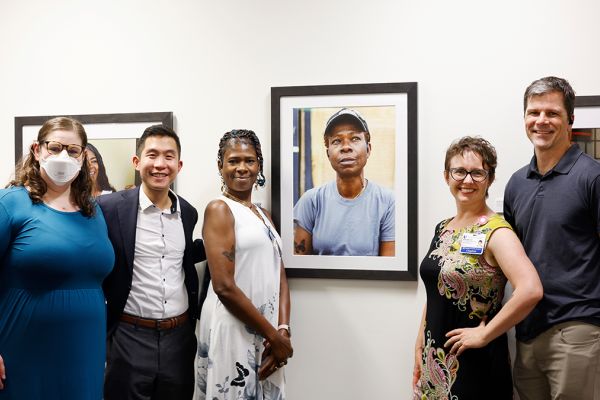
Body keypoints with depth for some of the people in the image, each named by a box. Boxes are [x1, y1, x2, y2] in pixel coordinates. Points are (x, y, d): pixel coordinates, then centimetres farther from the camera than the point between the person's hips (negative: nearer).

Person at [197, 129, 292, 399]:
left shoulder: (263, 214, 15)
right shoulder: (219, 209, -7)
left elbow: (280, 278, 10)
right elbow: (224, 286, -15)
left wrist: (283, 330, -6)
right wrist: (274, 336, -12)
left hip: (266, 334, 7)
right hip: (232, 330, -7)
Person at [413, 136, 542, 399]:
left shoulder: (495, 232, -14)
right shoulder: (443, 229, 9)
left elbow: (531, 290, -29)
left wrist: (484, 334, -21)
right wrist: (420, 347, 11)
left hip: (476, 362, -6)